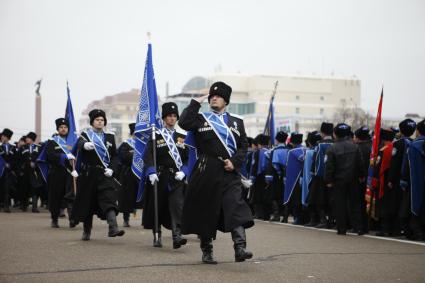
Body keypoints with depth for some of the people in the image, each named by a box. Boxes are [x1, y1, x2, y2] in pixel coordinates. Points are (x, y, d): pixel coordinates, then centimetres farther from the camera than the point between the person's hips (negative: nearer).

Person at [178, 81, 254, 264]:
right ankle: (207, 251, 17)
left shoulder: (237, 122, 16)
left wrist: (234, 162, -7)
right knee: (205, 211, 5)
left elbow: (243, 146, 10)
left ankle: (240, 248, -20)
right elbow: (183, 123, -10)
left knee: (236, 208, -14)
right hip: (206, 173, -1)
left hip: (230, 173, 1)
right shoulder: (200, 119, 10)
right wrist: (196, 102, -3)